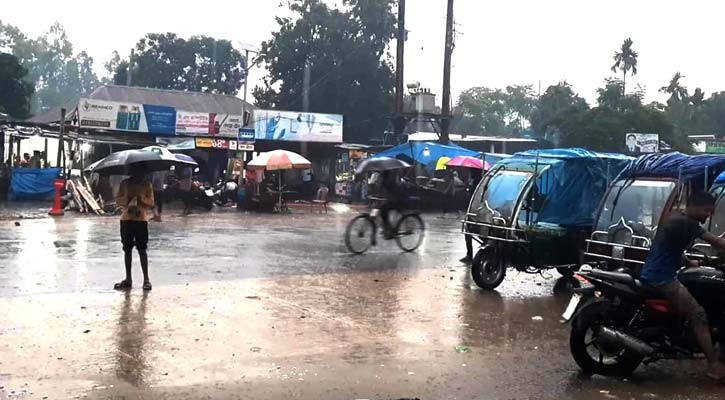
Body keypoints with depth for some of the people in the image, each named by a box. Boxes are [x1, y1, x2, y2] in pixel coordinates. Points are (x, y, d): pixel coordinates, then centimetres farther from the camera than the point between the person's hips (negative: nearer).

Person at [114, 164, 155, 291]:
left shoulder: (147, 185, 3)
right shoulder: (125, 183, 9)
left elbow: (151, 203, 0)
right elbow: (117, 200, 7)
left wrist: (141, 199, -18)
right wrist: (127, 201, -13)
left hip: (141, 220, -3)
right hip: (126, 219, 3)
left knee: (142, 249, -3)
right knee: (127, 249, 8)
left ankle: (146, 279, 0)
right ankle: (128, 279, 18)